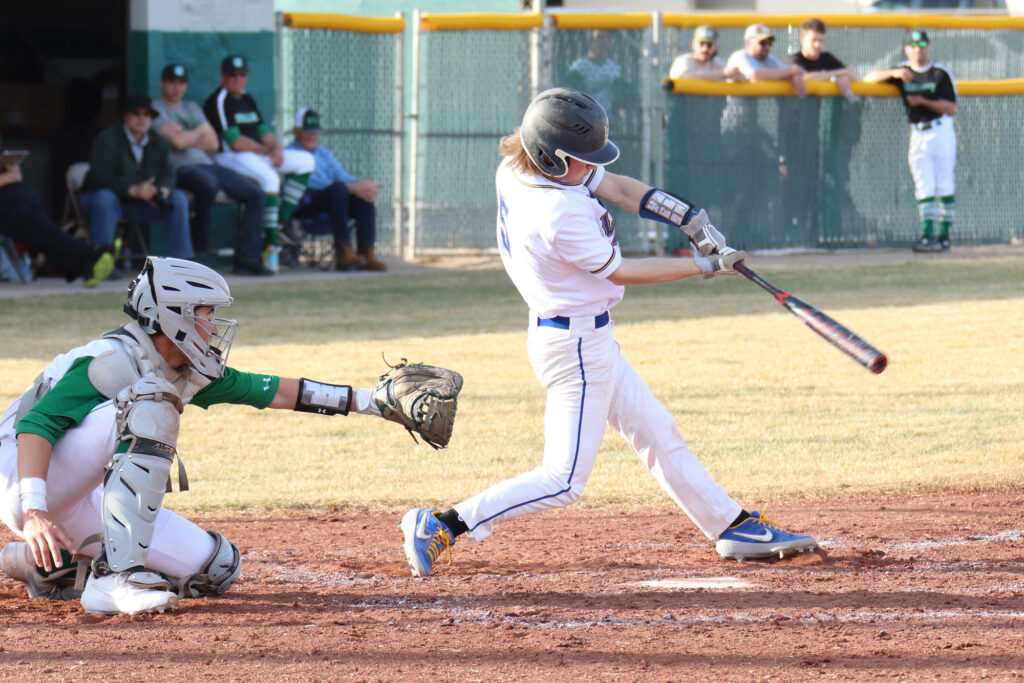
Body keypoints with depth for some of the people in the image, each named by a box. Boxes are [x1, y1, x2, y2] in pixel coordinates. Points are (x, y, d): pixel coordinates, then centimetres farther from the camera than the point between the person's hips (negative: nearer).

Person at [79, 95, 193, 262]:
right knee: (105, 198, -39)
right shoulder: (107, 139, -11)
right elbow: (100, 177, -23)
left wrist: (163, 190, -28)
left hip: (142, 204, 5)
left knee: (178, 198, -15)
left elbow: (168, 175, -1)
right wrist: (133, 190, -35)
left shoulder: (159, 143, 8)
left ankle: (180, 259, -15)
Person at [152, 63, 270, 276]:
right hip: (180, 168, -8)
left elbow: (213, 144, 14)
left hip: (207, 164, 8)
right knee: (208, 183, -41)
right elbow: (177, 142, -11)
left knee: (254, 193, -8)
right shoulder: (156, 109, 4)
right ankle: (200, 233, -13)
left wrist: (188, 138, -1)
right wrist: (199, 132, 7)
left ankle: (247, 258, -12)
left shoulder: (193, 108, 26)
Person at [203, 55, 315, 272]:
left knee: (305, 161, 2)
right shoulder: (218, 101, -8)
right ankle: (271, 243, -39)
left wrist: (276, 147, -5)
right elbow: (235, 142, -16)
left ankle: (280, 223, -11)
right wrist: (266, 150, -7)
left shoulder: (247, 100, 20)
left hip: (261, 155, 10)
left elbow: (264, 131, 17)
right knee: (268, 176, -37)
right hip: (229, 157, -10)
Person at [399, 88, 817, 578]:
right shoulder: (559, 213, -30)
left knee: (658, 433, 18)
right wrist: (705, 266, -10)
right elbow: (620, 272, -17)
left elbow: (617, 188, 6)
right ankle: (443, 526, -6)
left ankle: (734, 526, 28)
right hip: (575, 346, -11)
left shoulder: (516, 167, -2)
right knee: (564, 479, -6)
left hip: (590, 341, 11)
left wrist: (691, 221, -3)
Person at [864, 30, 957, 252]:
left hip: (941, 132, -3)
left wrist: (924, 101, -18)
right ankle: (928, 235, -9)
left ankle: (944, 235, 2)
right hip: (918, 134, 3)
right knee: (924, 189, -4)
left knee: (945, 187, -2)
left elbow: (951, 108, -7)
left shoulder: (941, 73, -1)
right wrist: (893, 73, -13)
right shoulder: (902, 72, 10)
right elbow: (870, 78, 3)